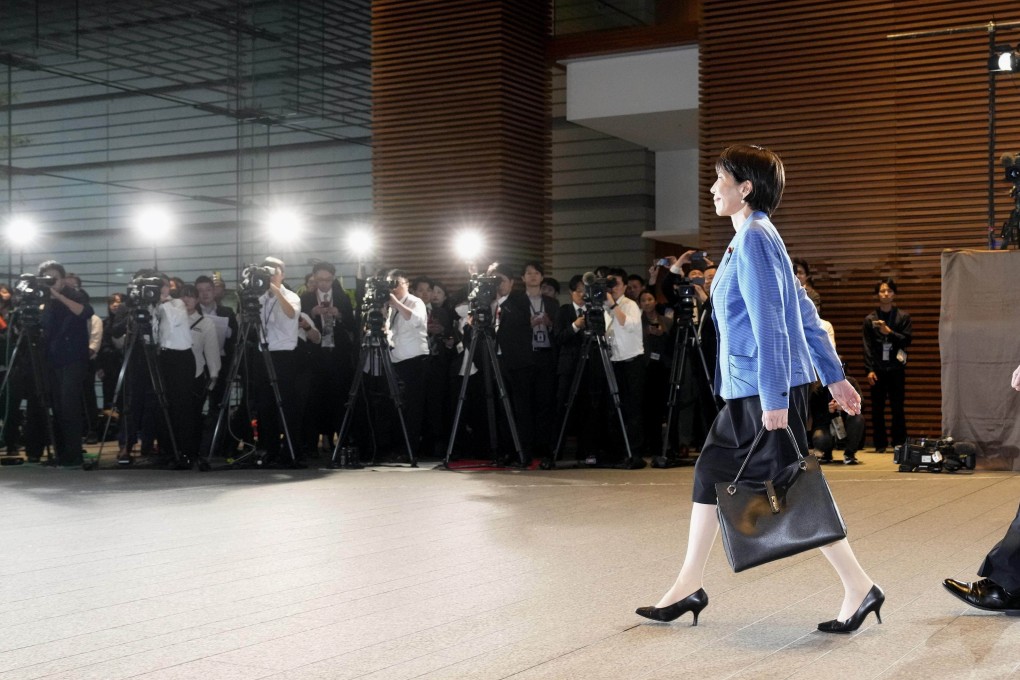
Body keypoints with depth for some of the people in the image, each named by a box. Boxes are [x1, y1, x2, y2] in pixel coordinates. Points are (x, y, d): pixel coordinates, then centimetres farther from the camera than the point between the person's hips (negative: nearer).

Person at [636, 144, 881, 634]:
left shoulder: (753, 239, -13)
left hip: (766, 387, -10)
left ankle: (859, 588, 3)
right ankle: (689, 586, 19)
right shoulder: (756, 237, 17)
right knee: (711, 474, 12)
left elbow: (770, 323, -20)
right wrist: (834, 376, 20)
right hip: (747, 389, 10)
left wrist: (775, 398, -22)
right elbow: (804, 313, 18)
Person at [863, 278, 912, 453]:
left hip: (896, 368, -1)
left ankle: (899, 443, 4)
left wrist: (889, 332, -12)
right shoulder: (870, 319, 8)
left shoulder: (903, 317, 7)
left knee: (897, 408, -1)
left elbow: (907, 340, 0)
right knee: (877, 409, 1)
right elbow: (867, 347, 3)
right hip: (877, 369, 1)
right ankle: (880, 443, 6)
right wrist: (869, 370, -6)